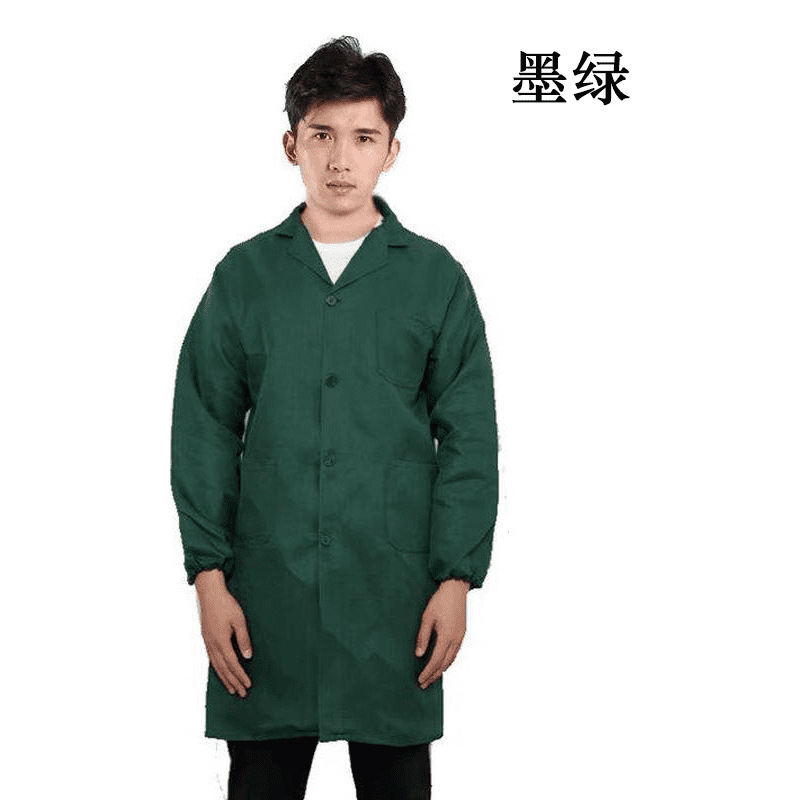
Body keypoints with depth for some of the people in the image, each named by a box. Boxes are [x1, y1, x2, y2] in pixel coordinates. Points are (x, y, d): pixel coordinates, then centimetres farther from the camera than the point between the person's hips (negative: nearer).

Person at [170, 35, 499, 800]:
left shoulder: (436, 278, 3)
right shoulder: (244, 273, 5)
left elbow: (468, 441, 2)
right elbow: (204, 435, 4)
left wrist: (456, 579, -5)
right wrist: (209, 577, -2)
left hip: (395, 593, 0)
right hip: (266, 589, 1)